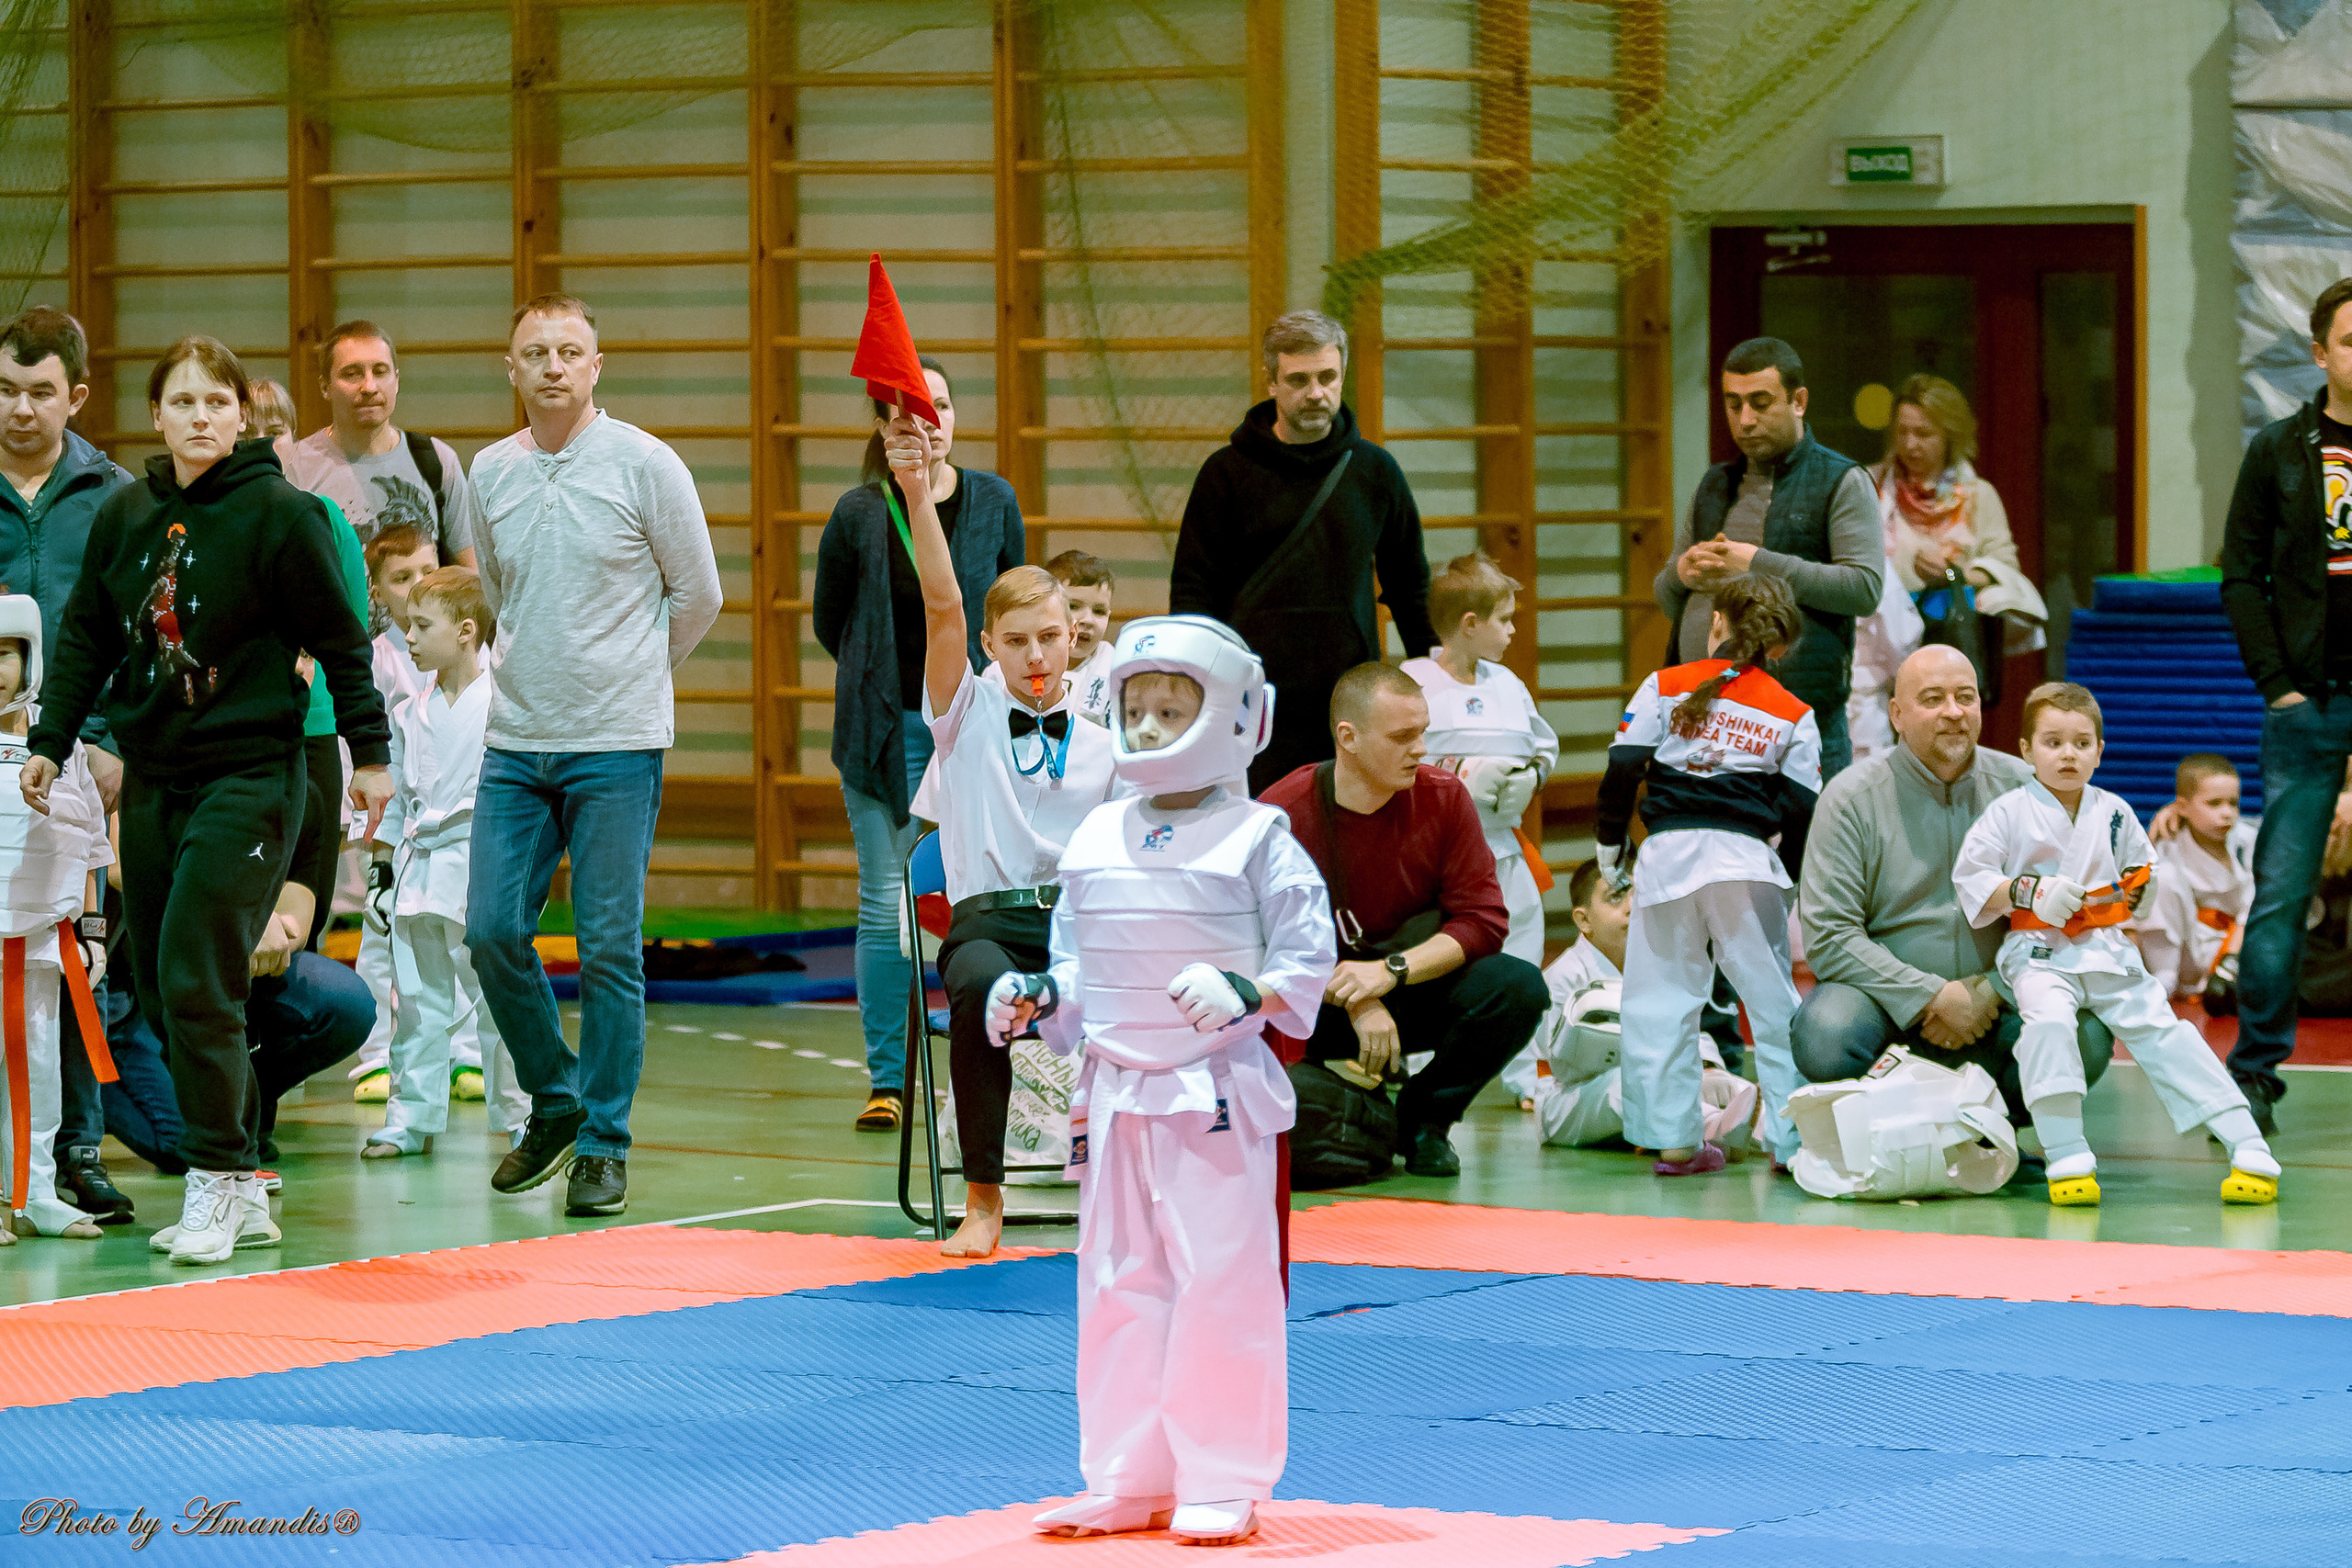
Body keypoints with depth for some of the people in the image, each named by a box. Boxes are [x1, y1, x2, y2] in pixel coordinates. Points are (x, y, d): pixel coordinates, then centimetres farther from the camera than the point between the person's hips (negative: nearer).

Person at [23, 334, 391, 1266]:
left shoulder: (280, 515, -8)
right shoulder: (123, 516, 7)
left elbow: (340, 639, -3)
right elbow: (86, 636, 15)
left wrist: (369, 753, -2)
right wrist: (52, 741, 9)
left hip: (250, 776, -6)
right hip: (151, 777, 6)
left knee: (198, 983, -13)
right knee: (158, 985, 7)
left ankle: (219, 1177, -4)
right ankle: (245, 1173, 15)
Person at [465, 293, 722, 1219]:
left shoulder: (643, 465, -5)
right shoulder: (489, 473, 7)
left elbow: (698, 596, 4)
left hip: (617, 744, -4)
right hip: (513, 743, 4)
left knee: (609, 948, -3)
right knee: (492, 931, -2)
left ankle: (604, 1143, 5)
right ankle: (554, 1100, 18)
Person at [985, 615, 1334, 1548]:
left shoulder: (1256, 840, -6)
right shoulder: (1096, 841, 10)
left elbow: (1307, 958, -6)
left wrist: (1245, 995, -22)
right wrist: (1037, 999, 0)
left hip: (1216, 1093, -6)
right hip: (1114, 1089, 6)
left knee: (1222, 1285, -4)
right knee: (1118, 1284, 10)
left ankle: (1223, 1486, 5)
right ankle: (1128, 1481, 20)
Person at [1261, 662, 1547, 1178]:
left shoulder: (1444, 798, -6)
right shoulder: (1281, 813, -14)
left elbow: (1484, 919, -9)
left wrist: (1392, 971, -24)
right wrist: (1356, 1003, -24)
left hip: (1412, 990, 2)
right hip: (1317, 1005, -2)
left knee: (1521, 988, -26)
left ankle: (1423, 1117, -3)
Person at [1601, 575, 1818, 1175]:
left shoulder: (1664, 687, 6)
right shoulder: (1793, 714, 8)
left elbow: (1622, 769, 2)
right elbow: (1803, 810, 5)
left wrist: (1610, 845, 14)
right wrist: (1791, 865, 21)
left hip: (1667, 855, 0)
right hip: (1747, 859, 0)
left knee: (1661, 1001, 6)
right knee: (1773, 1001, 7)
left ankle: (1673, 1139, 4)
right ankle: (1795, 1136, 6)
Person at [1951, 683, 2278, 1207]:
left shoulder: (2114, 814, 11)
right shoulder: (2009, 813, 1)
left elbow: (2142, 877, 22)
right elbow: (1970, 880, -1)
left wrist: (2139, 892, 0)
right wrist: (2026, 891, -15)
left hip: (2108, 950, 3)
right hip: (2038, 951, -3)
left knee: (2160, 1028, -8)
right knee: (2048, 1016, -32)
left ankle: (2246, 1145, -7)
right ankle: (2066, 1155, -27)